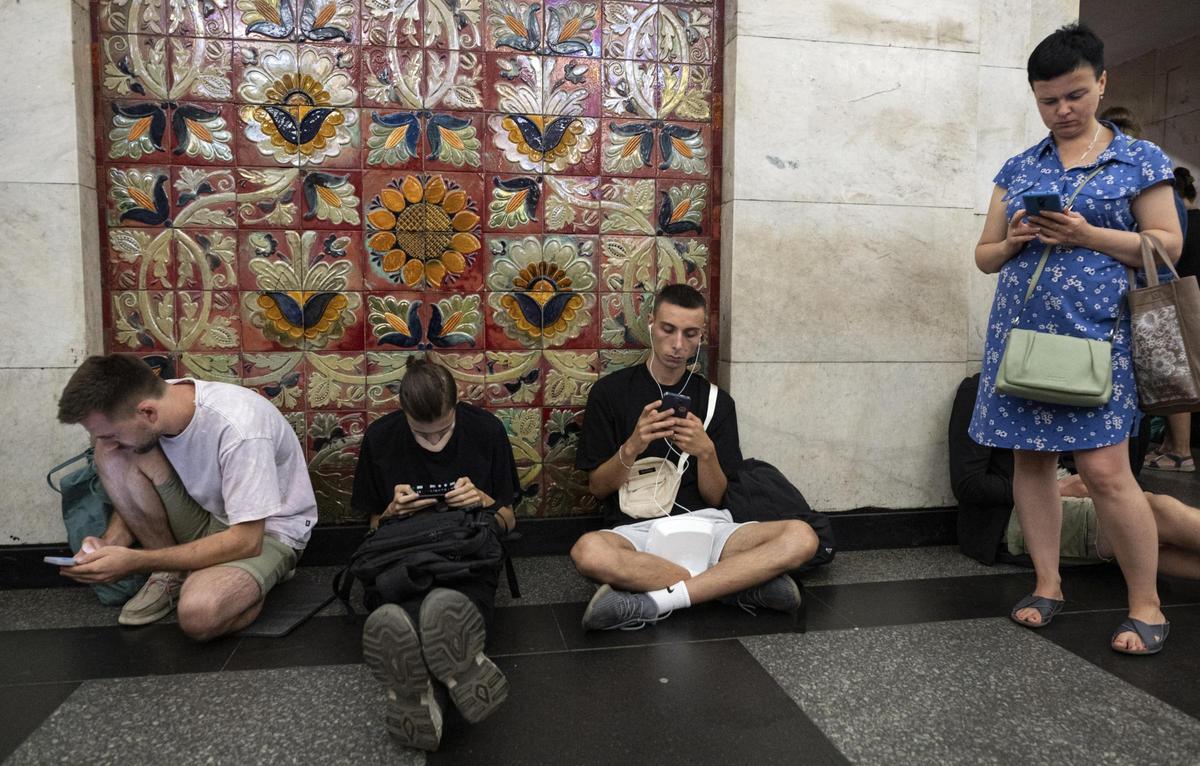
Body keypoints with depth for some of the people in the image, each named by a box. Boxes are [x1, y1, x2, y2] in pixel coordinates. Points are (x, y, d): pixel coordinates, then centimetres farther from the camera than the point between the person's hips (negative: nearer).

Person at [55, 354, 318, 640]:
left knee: (199, 615, -35)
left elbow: (246, 541, -29)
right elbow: (133, 496, 5)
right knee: (113, 457, -14)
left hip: (267, 530, -7)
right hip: (205, 514, 7)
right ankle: (172, 574, -2)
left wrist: (135, 561, -28)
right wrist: (110, 541, -15)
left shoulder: (238, 428, -33)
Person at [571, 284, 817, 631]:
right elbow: (598, 487, 3)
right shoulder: (611, 391, 5)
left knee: (802, 537, -24)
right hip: (635, 529, -2)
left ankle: (652, 601, -27)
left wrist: (706, 452, -13)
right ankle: (742, 584, -22)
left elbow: (714, 497, 8)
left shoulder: (716, 400, 11)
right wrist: (632, 448, -16)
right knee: (588, 551, -38)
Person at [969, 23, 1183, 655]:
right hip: (1020, 331, 4)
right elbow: (984, 255, 15)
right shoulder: (1018, 169, 14)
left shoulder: (1139, 160, 6)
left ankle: (1146, 605, 9)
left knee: (1105, 469, -8)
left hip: (1093, 331, -3)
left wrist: (1087, 235, -14)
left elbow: (1168, 245, 0)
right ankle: (1047, 585, 19)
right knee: (1030, 458, 6)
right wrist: (1013, 239, -8)